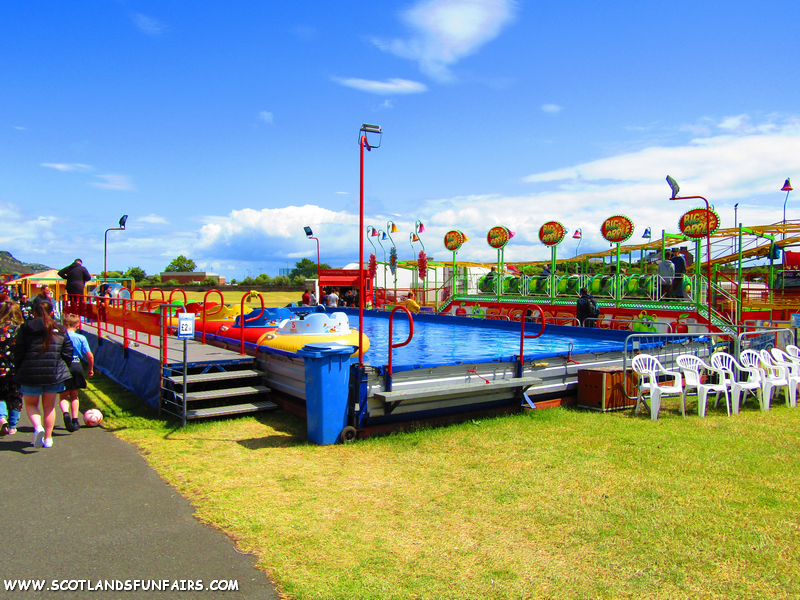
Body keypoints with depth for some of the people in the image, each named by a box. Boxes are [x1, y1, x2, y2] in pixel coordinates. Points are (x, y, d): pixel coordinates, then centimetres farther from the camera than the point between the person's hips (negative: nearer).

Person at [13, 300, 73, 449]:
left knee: (30, 404, 16)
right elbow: (67, 354, 3)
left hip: (30, 374, -1)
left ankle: (38, 427, -10)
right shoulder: (60, 331, 3)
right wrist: (61, 370, 16)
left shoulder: (25, 329, -1)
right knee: (49, 406, 15)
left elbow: (18, 353, -1)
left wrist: (20, 370, 11)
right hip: (54, 374, 1)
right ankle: (48, 438, 15)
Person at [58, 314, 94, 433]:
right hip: (76, 366, 1)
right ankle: (75, 421, 16)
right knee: (74, 395, 18)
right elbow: (89, 355, -5)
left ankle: (66, 413, -22)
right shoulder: (81, 338, -2)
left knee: (64, 396, 8)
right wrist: (90, 369, 10)